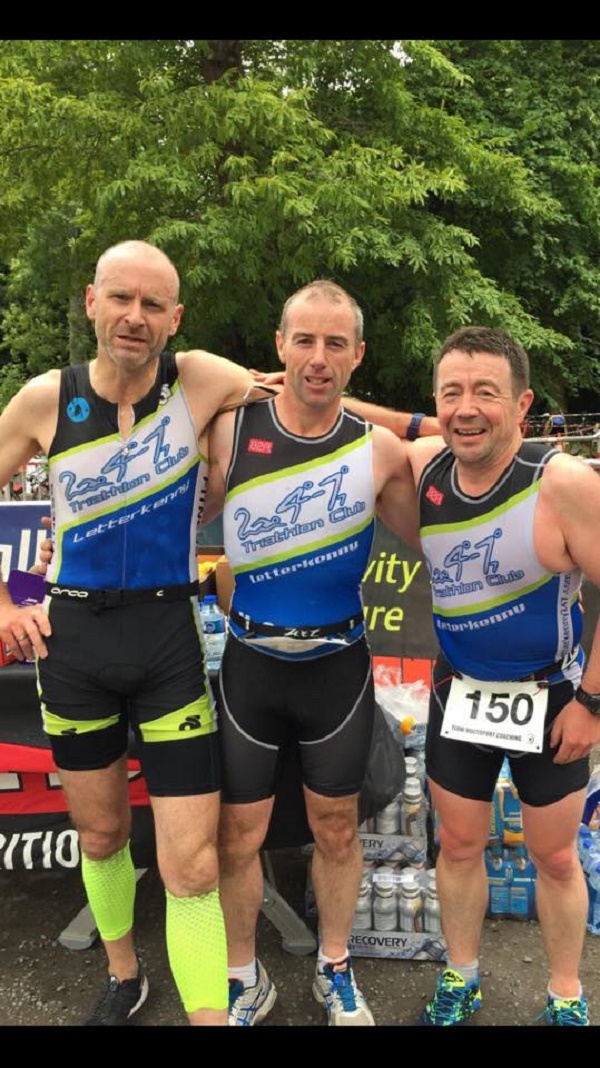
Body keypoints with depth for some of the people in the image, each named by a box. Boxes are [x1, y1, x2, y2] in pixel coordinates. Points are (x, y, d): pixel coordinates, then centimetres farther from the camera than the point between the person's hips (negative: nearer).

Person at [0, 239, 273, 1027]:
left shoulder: (201, 382, -8)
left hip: (169, 637, -2)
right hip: (72, 637, 2)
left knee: (192, 865, -2)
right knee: (100, 834, 20)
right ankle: (123, 978, 47)